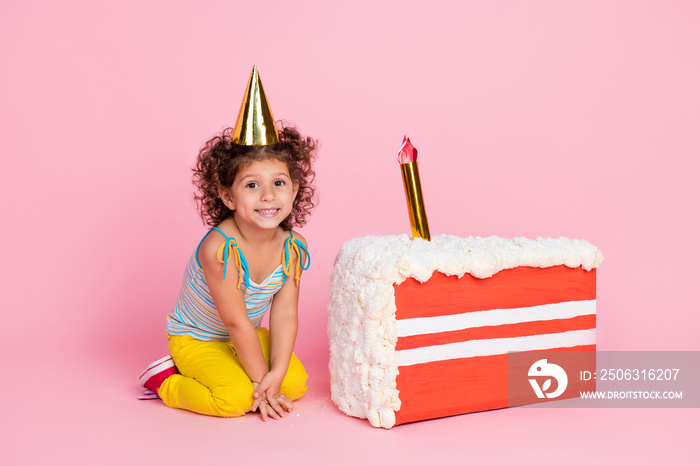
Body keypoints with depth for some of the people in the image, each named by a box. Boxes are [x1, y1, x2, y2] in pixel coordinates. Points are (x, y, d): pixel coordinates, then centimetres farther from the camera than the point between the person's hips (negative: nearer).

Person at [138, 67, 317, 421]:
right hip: (194, 338, -6)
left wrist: (276, 373, -21)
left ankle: (224, 372, 12)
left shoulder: (292, 248, -14)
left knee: (296, 384, -7)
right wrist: (260, 383, -20)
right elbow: (237, 323, -27)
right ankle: (166, 381, 0)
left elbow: (284, 315, -12)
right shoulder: (219, 249, -33)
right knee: (235, 399, -25)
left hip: (247, 337, 7)